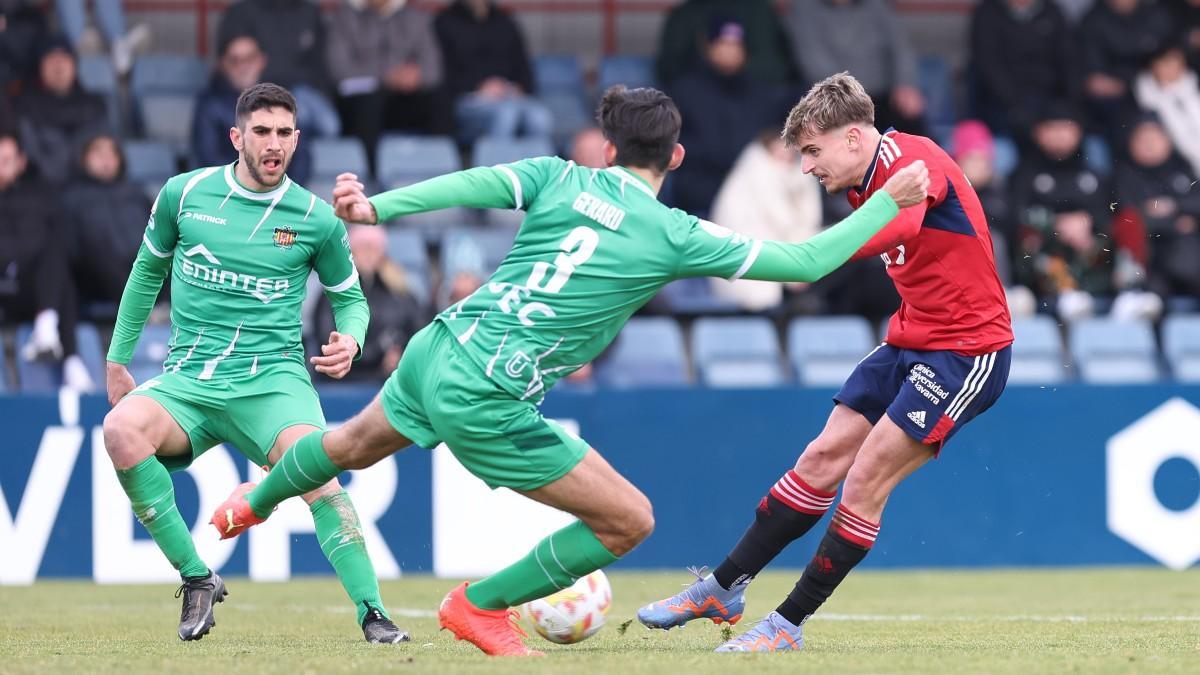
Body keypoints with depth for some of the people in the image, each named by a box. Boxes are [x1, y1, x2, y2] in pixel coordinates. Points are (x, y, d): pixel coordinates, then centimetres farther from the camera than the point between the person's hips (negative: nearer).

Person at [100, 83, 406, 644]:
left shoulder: (316, 219, 3)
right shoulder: (184, 194, 5)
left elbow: (350, 298, 17)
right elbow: (147, 272, 20)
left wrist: (350, 340, -6)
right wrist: (117, 360, 21)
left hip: (272, 376, -2)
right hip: (187, 379, 2)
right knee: (122, 428, -30)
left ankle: (371, 611, -30)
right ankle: (196, 577, -16)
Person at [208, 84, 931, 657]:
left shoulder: (561, 178, 3)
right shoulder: (676, 236, -7)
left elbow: (471, 183, -14)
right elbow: (807, 261, -6)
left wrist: (377, 207, -19)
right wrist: (890, 202, 3)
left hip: (436, 350, 7)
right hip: (486, 403, -7)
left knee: (357, 444, 37)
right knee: (630, 520, 3)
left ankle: (255, 502, 62)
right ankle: (480, 605, 16)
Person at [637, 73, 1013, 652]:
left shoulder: (914, 160, -22)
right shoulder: (866, 183, 8)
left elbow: (898, 227, -44)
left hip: (965, 353, -9)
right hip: (910, 342, 9)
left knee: (864, 481, -11)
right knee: (821, 460, 7)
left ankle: (788, 625, -2)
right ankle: (723, 589, 15)